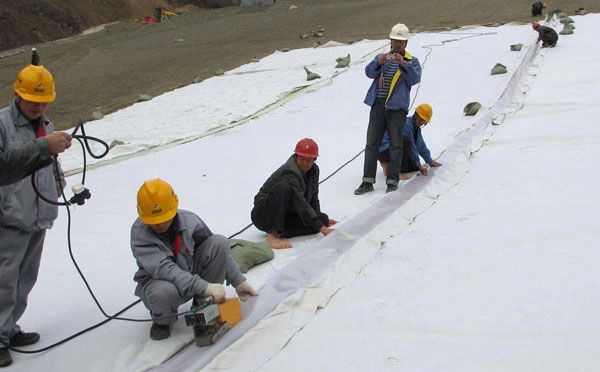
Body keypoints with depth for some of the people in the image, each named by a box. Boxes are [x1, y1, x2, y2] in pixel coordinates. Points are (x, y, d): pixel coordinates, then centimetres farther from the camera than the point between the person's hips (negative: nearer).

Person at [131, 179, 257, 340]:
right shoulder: (139, 232, -24)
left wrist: (239, 281, -3)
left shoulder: (189, 220, -13)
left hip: (190, 273, 4)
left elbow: (219, 251, 1)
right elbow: (163, 269, -37)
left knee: (219, 241, -17)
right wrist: (204, 287, -45)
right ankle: (162, 321, -2)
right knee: (164, 292, -42)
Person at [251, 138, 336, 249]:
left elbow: (313, 197, 16)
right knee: (284, 187, -37)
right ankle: (272, 235, -37)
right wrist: (323, 229, -36)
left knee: (323, 219, -13)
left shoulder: (314, 170, 2)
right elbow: (301, 205, -33)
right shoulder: (289, 173, -25)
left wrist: (322, 219, 11)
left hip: (287, 213, 8)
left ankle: (280, 232, -17)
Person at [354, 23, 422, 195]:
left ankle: (392, 180, 1)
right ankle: (368, 181, -2)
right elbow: (369, 72, 0)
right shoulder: (381, 57, 18)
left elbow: (414, 79, -8)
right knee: (372, 143, -3)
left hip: (397, 106, -2)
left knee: (395, 143, -3)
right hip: (378, 105, 2)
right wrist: (379, 62, -21)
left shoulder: (412, 61, 11)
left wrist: (403, 64, -24)